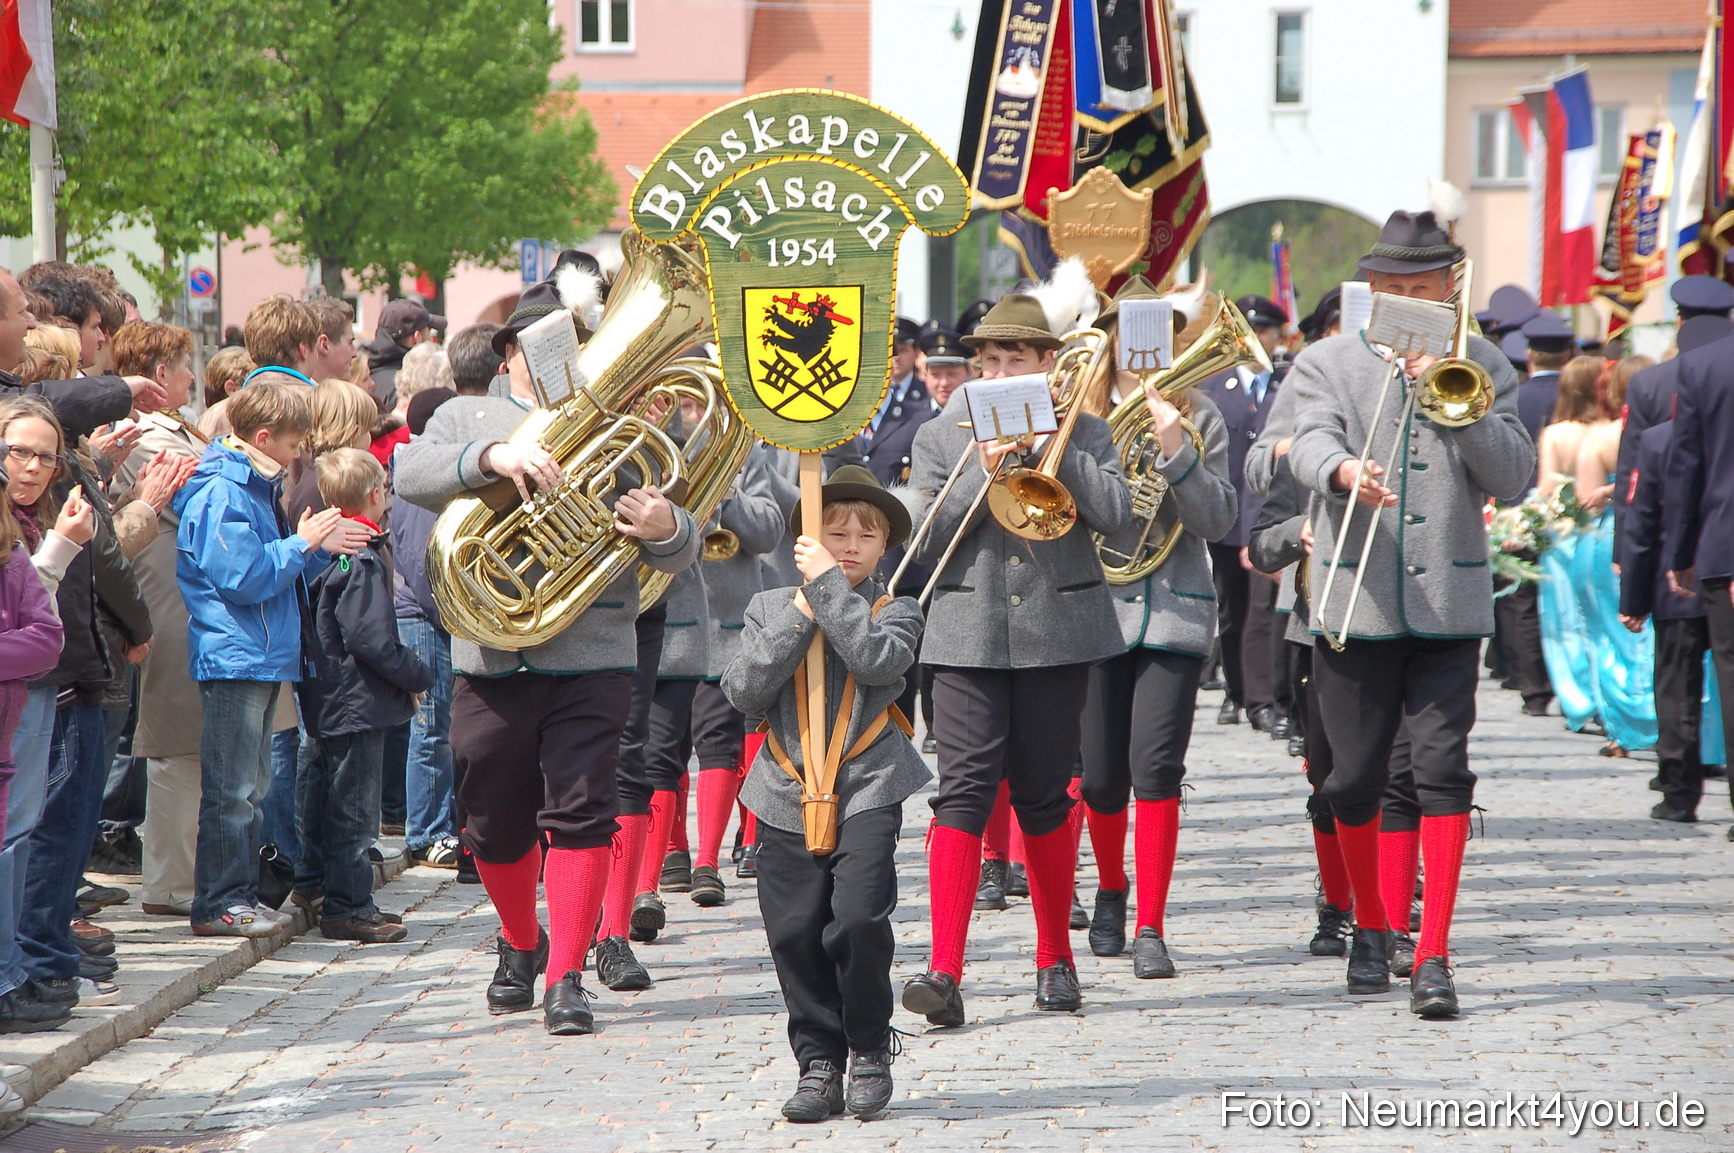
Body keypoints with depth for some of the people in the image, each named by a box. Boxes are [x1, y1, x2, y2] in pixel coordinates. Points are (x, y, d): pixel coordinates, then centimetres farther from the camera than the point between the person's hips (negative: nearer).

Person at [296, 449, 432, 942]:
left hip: (322, 696, 9)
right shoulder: (363, 561, -19)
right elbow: (374, 640, -22)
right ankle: (348, 907, -1)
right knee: (353, 806, -4)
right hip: (357, 704, -9)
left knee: (321, 799, 19)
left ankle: (314, 885, 30)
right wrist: (420, 676, -9)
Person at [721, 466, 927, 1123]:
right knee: (794, 933, 1)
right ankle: (819, 1063, 12)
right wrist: (799, 616, -8)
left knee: (859, 918, -16)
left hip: (867, 790, -3)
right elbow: (744, 691, -4)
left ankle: (870, 1050, 3)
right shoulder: (770, 610, 10)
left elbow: (876, 660, -18)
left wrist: (829, 586, -15)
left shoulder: (894, 613, 5)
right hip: (788, 796, 3)